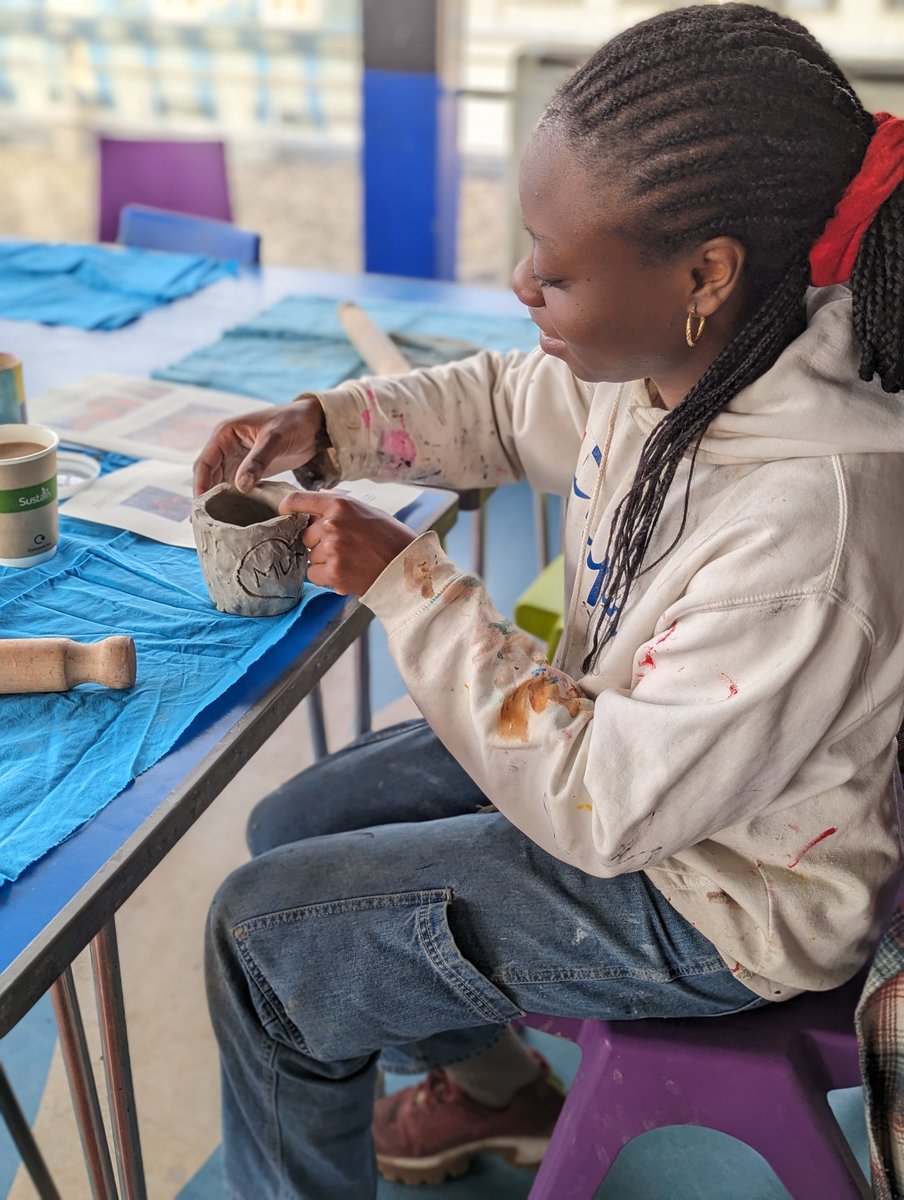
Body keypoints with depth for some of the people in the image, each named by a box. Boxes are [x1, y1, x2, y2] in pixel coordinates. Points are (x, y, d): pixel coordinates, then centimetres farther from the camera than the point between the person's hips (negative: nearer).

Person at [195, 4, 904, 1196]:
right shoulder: (689, 348, -13)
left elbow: (603, 806, -29)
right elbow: (512, 404, 8)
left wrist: (408, 583, -25)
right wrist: (325, 424, -7)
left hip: (715, 901, -8)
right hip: (616, 734, 8)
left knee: (264, 933, -6)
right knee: (294, 828, 15)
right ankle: (497, 1084, 37)